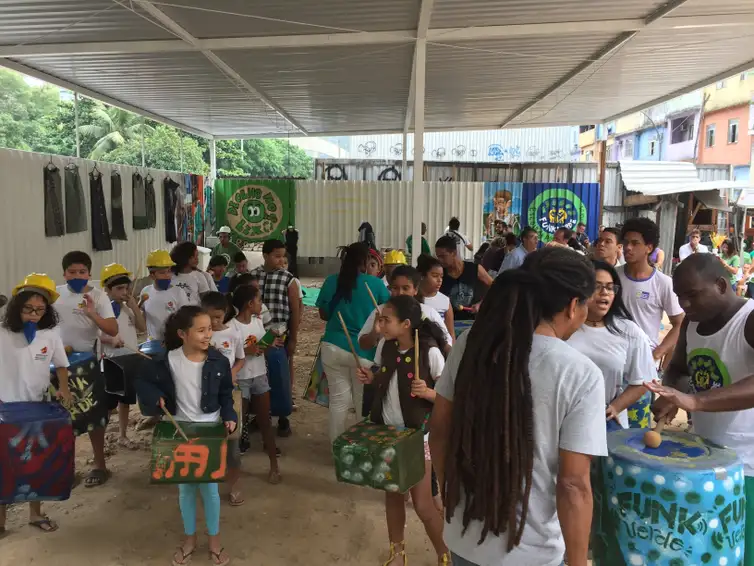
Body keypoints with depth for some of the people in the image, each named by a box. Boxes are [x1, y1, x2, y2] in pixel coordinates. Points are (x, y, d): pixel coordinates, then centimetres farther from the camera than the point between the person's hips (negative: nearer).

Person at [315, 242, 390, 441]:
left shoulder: (331, 282, -2)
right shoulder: (376, 284, -8)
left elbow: (324, 314, 8)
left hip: (334, 347, 2)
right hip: (364, 350, -2)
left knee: (338, 399, 8)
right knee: (364, 401, 11)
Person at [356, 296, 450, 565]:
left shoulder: (430, 352, -20)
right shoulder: (384, 345, -3)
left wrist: (426, 392, -31)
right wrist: (370, 378, -6)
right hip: (386, 432, 5)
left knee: (422, 504, 3)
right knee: (392, 495, 17)